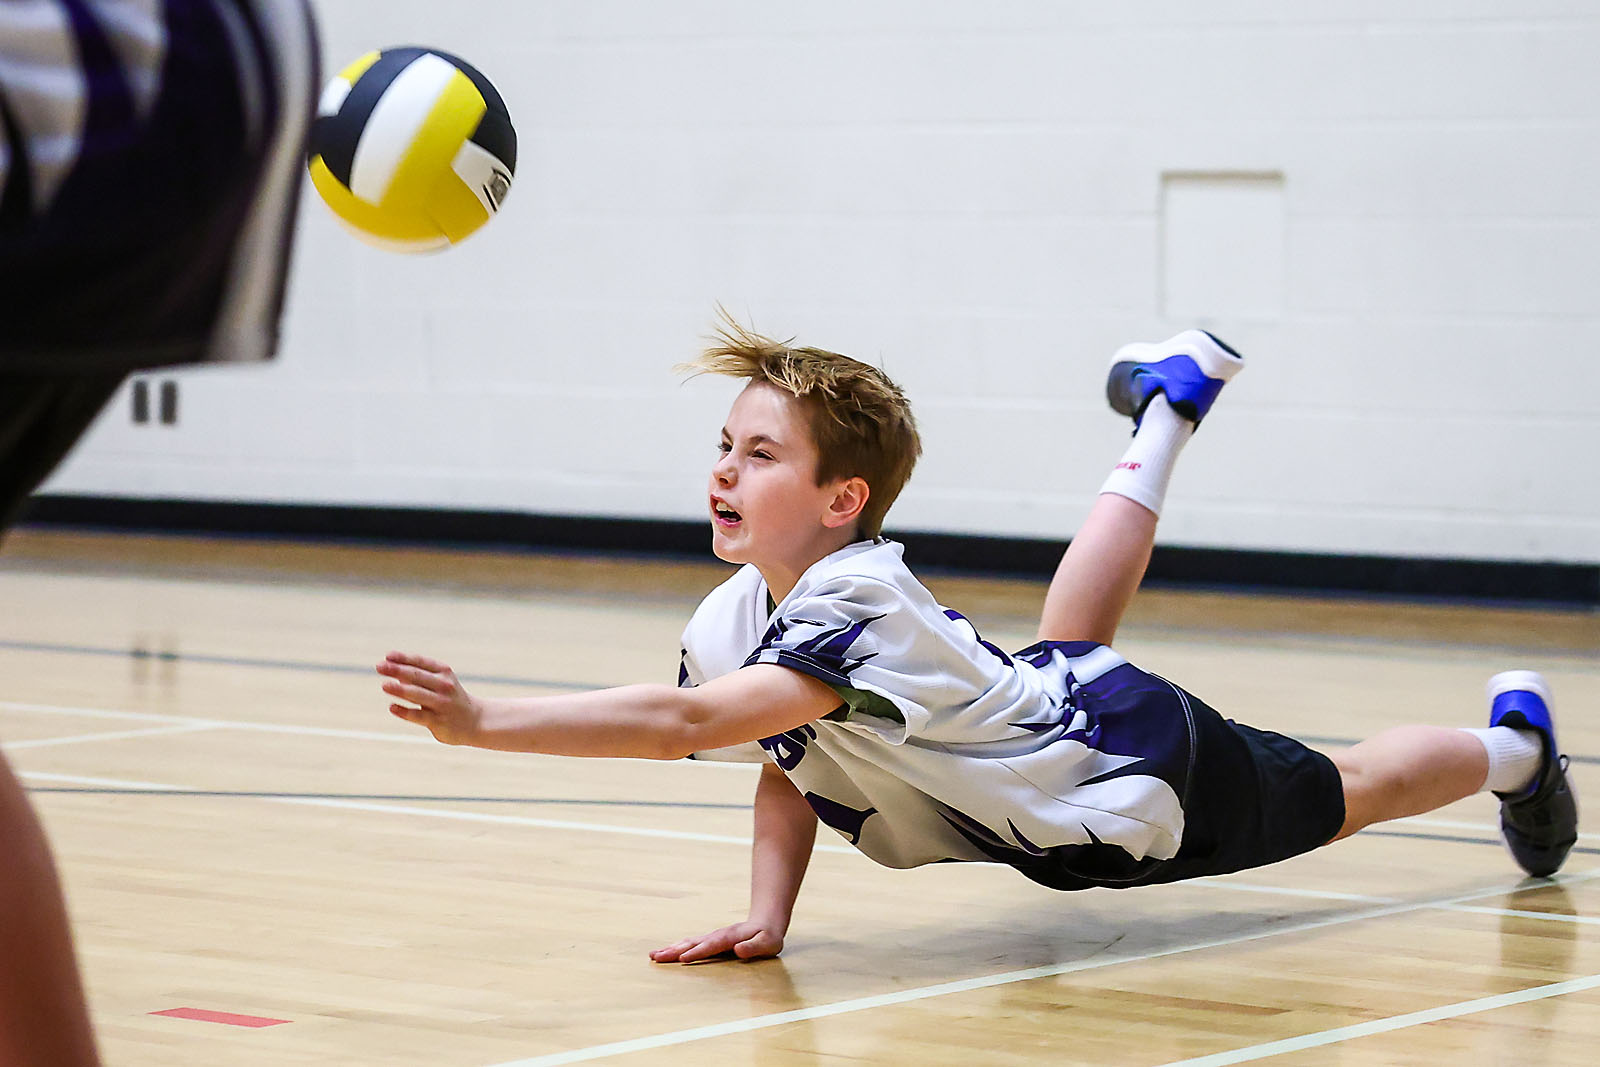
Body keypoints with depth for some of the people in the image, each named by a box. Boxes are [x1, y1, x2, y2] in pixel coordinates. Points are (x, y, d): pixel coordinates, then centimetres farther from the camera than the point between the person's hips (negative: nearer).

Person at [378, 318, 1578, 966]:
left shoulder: (859, 610, -42)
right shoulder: (732, 623, -19)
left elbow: (688, 722, -55)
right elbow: (786, 768, -7)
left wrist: (480, 720, -63)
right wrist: (766, 919, -25)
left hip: (1143, 781, -7)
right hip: (1047, 707, 7)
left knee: (1340, 793, 18)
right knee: (1064, 646, 39)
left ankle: (1512, 737, 47)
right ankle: (1169, 405, 57)